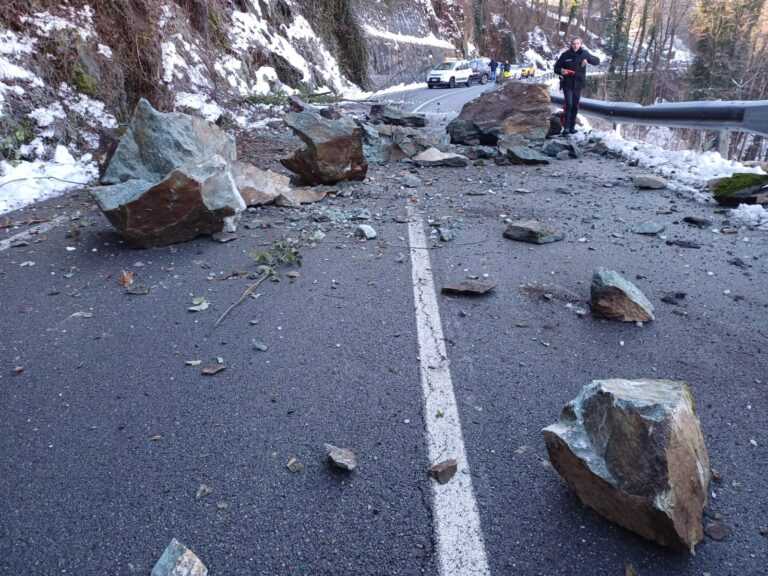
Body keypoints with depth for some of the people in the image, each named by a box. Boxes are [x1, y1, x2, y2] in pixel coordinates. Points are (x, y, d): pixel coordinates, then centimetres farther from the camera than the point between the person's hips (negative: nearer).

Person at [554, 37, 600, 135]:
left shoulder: (584, 54, 1)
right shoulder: (565, 55, -4)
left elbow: (597, 61, -4)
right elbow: (556, 67, 3)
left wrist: (588, 59, -24)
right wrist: (561, 71, -20)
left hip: (578, 84, 3)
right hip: (567, 84, -3)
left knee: (575, 105, 9)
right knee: (568, 104, -16)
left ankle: (572, 127, 18)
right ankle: (566, 127, -13)